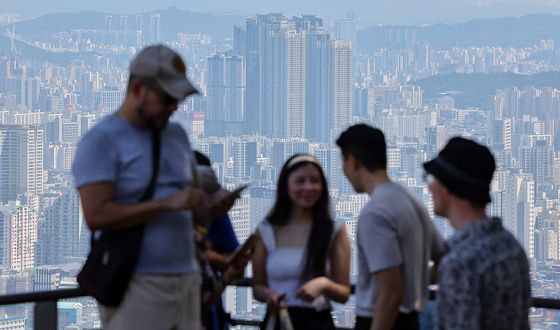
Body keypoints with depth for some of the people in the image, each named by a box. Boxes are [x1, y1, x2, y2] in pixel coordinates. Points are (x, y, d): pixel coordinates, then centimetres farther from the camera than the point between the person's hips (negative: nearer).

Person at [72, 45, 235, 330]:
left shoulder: (176, 134, 17)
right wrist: (167, 204, -20)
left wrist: (211, 204, 1)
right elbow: (96, 216, -16)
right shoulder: (101, 141, -6)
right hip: (136, 286, -7)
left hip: (186, 279, 7)